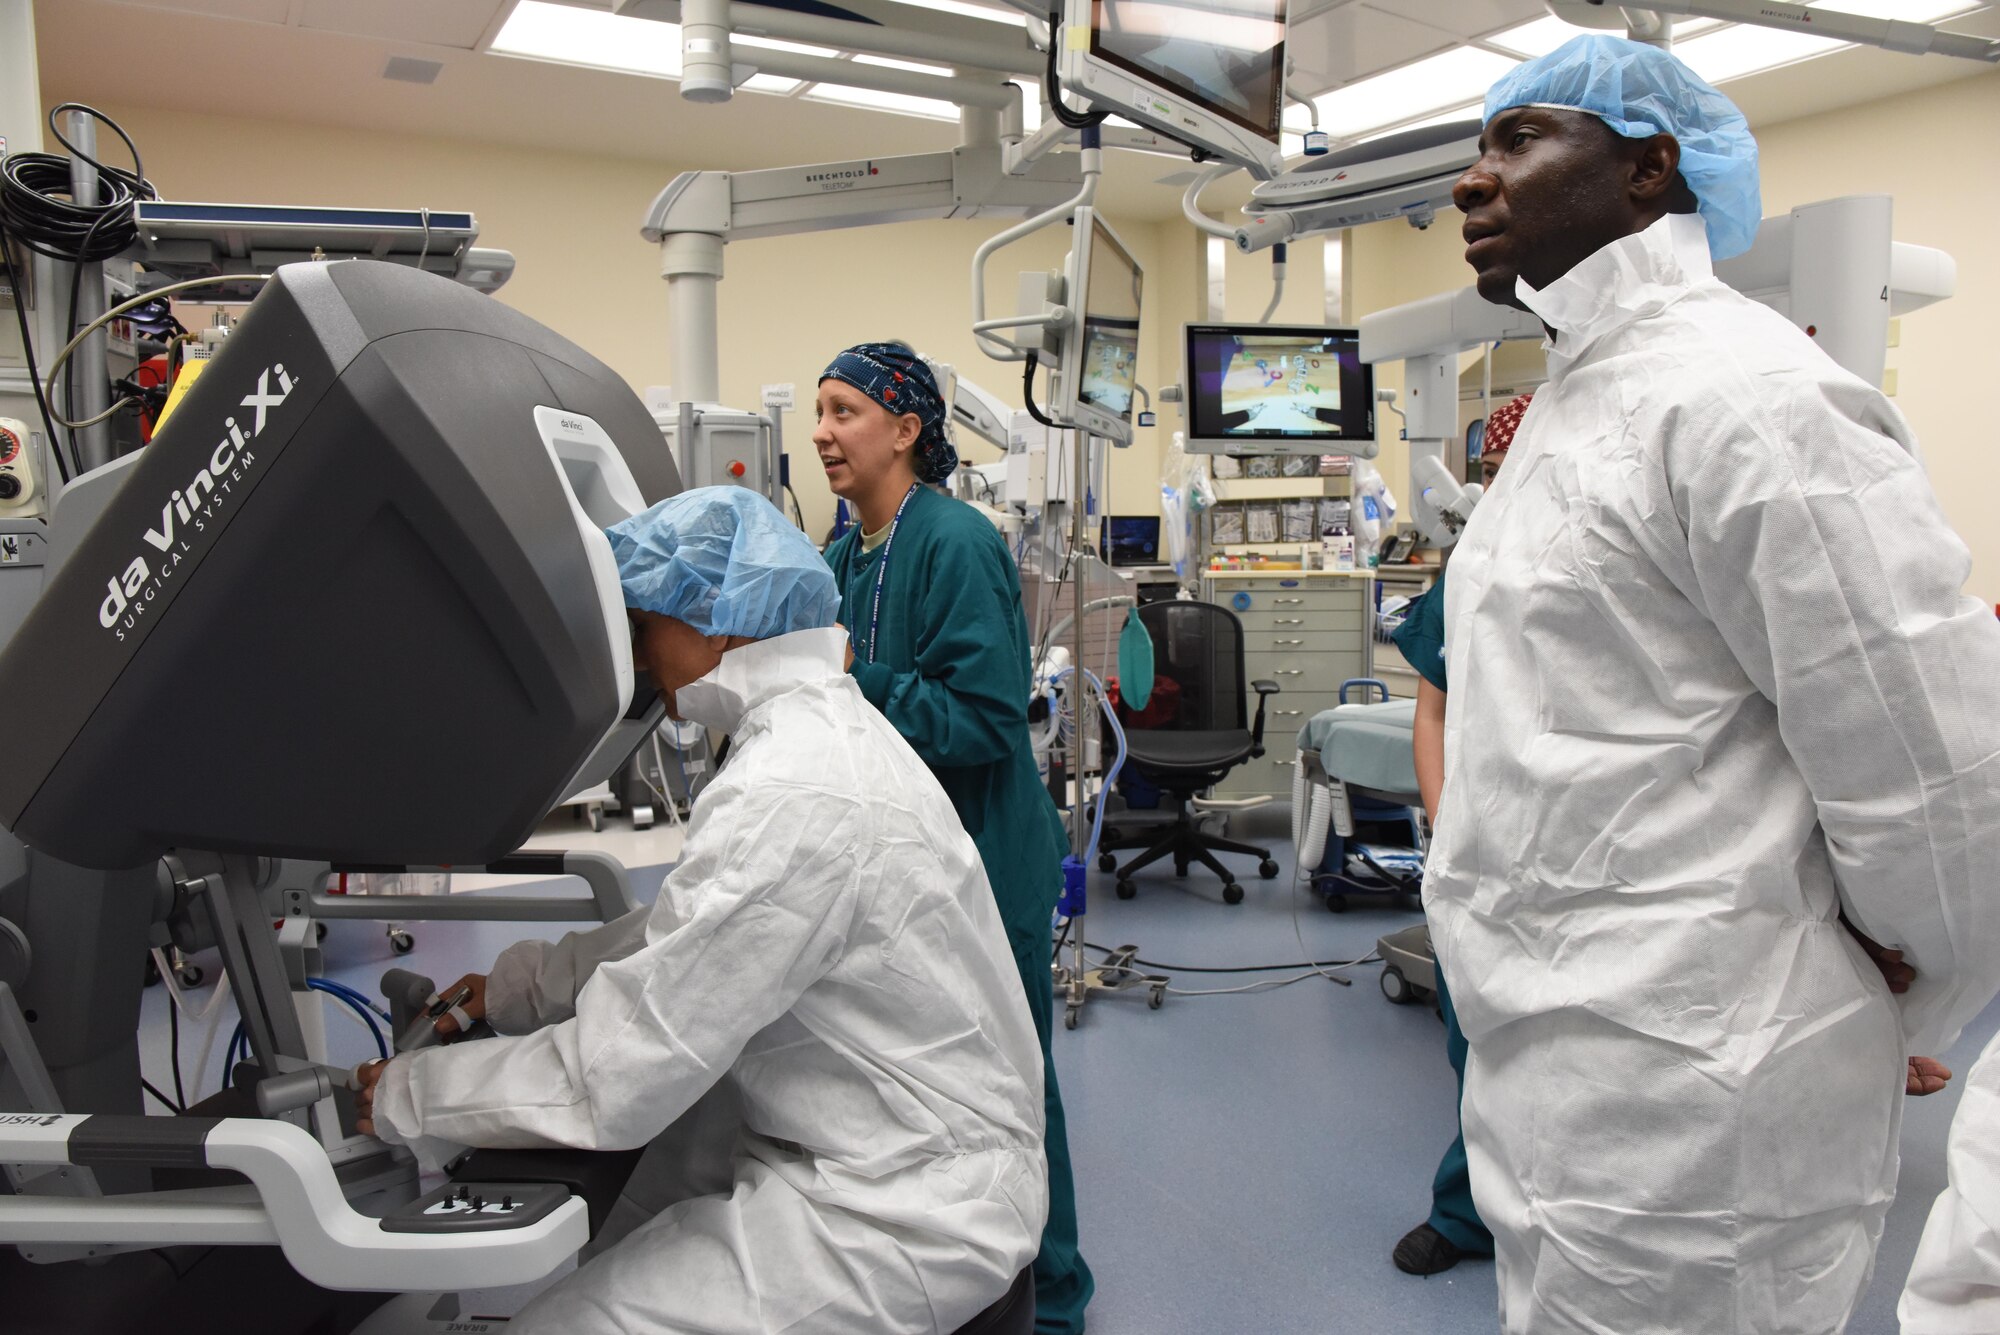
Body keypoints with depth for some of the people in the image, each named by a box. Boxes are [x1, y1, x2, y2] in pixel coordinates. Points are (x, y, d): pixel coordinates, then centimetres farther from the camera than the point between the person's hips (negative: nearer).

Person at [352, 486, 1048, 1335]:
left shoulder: (790, 800, -27)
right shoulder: (824, 726, 5)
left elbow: (612, 1080, -22)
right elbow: (687, 932, 15)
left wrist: (405, 1099, -8)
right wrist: (516, 989, 13)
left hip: (906, 1212, -9)